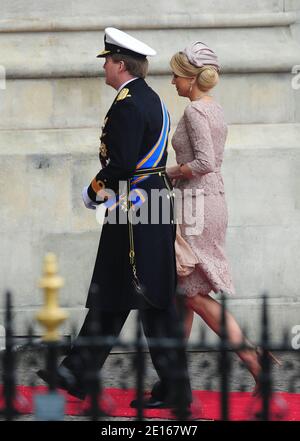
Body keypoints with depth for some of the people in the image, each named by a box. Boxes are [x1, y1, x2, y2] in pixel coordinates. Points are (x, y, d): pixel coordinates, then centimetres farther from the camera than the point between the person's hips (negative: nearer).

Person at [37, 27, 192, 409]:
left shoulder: (127, 104, -16)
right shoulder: (151, 99, 16)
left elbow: (120, 163, -22)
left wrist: (93, 193, -7)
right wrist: (108, 191, 18)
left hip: (135, 215, -10)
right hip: (152, 208, 10)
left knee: (154, 304, -6)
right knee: (107, 297, 13)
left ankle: (175, 389, -2)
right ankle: (77, 374, 19)